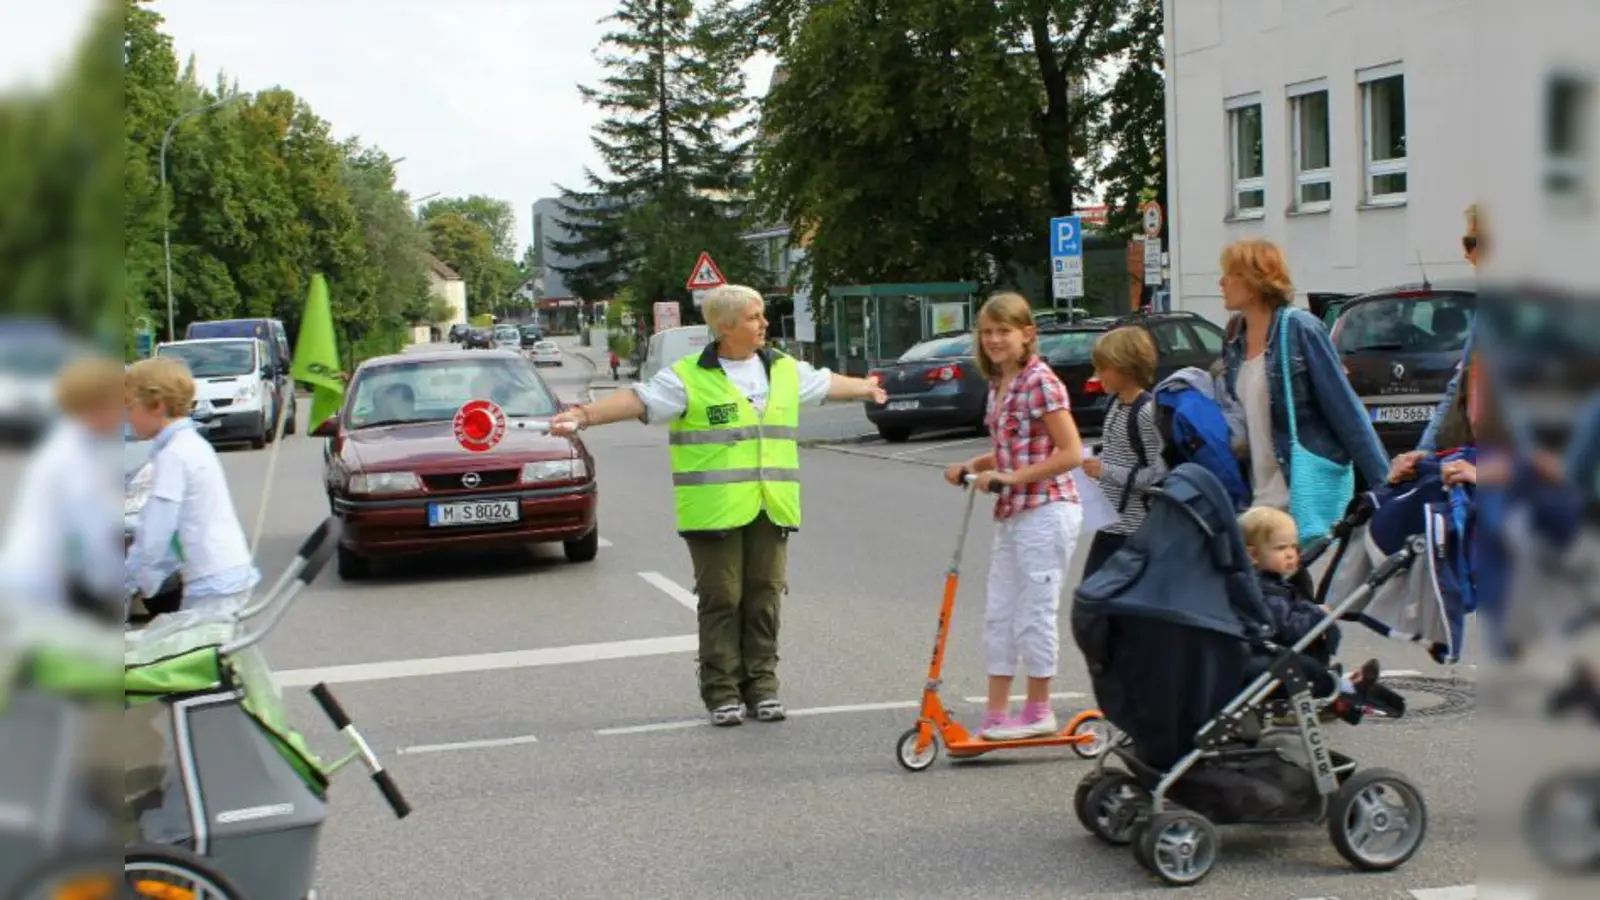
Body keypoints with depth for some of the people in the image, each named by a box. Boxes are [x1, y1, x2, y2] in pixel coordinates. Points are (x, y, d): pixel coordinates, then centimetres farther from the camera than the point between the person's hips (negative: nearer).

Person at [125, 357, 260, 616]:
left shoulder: (173, 455, -14)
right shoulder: (191, 444, 15)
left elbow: (154, 536, -16)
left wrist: (133, 582, -4)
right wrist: (144, 581, 17)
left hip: (214, 582, -9)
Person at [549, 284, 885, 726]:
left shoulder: (785, 371, 13)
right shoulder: (689, 378, -5)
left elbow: (826, 383, 31)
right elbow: (636, 399, -14)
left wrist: (866, 388, 46)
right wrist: (585, 414, -28)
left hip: (770, 509, 4)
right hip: (715, 510, -4)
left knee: (764, 598, 6)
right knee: (722, 601, 0)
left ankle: (761, 686, 16)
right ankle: (722, 692, 9)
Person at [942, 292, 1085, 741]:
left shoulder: (1040, 382, -13)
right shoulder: (997, 384, 13)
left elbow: (1070, 453, -17)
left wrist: (1011, 477, -20)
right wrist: (973, 466, 5)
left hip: (1045, 511, -9)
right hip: (1012, 513, 9)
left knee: (1034, 614, 0)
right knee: (998, 615, 10)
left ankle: (1038, 711, 13)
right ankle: (996, 714, 16)